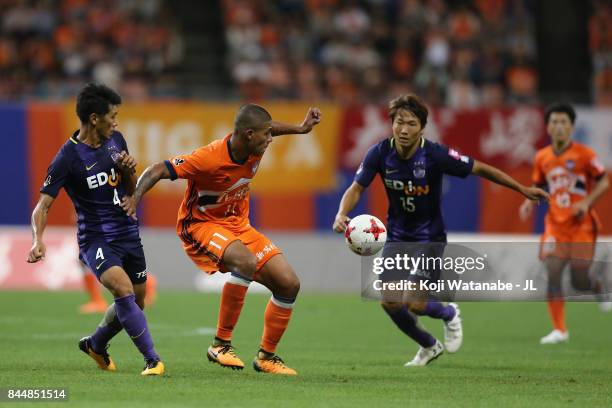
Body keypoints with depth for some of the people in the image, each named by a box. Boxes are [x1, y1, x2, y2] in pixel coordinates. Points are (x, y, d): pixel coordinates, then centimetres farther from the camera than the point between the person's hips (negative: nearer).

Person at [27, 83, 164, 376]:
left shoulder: (116, 140, 3)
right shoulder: (67, 158, -16)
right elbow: (42, 207, -16)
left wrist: (128, 170, -7)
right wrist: (38, 239, -34)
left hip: (128, 234, 7)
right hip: (96, 239, -7)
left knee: (135, 302, 14)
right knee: (124, 290, -28)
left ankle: (95, 345, 41)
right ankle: (152, 359, -19)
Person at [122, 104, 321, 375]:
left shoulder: (254, 147, -8)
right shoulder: (209, 159, -29)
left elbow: (267, 128, 18)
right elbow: (157, 171, -27)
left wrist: (300, 129, 9)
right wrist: (135, 197, -42)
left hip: (238, 225, 8)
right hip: (201, 225, -8)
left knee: (289, 284, -3)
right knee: (246, 262, -37)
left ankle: (266, 356, 14)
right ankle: (221, 343, -25)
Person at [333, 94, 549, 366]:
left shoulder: (435, 155, -23)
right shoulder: (380, 154, -15)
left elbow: (479, 169, -12)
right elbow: (356, 188, -7)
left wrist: (523, 189, -10)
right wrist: (342, 215, -28)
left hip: (429, 238, -4)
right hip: (397, 236, 4)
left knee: (413, 303, -15)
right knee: (390, 302, -6)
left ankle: (449, 315, 22)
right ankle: (429, 346, 23)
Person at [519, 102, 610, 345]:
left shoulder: (584, 154, -7)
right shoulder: (542, 158, 6)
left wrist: (587, 202, -16)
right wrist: (530, 203, 0)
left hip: (582, 225, -3)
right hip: (555, 225, 3)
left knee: (579, 281, -5)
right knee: (552, 274, -11)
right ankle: (559, 330, -4)